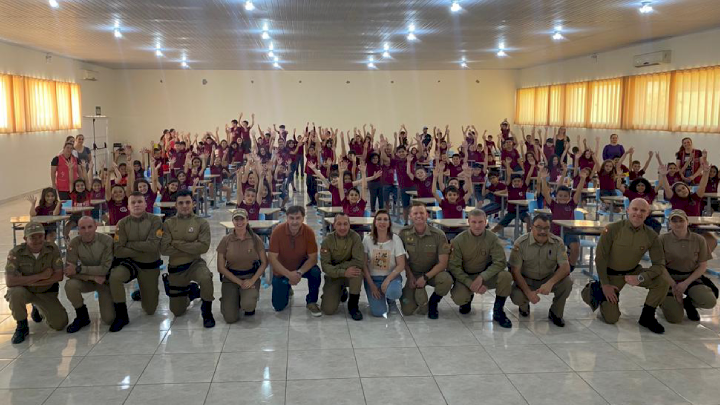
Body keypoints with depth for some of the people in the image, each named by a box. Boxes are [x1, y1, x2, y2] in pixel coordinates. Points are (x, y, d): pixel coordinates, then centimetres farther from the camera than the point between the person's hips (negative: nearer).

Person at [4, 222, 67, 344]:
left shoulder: (53, 249, -14)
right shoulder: (16, 253, -19)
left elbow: (59, 276, -17)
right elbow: (9, 281, -27)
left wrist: (27, 281, -22)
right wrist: (40, 276, -27)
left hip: (46, 292, 2)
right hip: (24, 291, -2)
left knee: (60, 324, -10)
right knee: (15, 292, -37)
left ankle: (39, 309, 25)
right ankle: (22, 327, -9)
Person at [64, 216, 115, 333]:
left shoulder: (107, 240, -21)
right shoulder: (75, 243, -14)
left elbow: (105, 269, -23)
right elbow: (68, 271, -16)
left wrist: (78, 269, -26)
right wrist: (93, 276, -27)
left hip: (105, 280, -2)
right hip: (87, 280, 2)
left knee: (109, 319, -13)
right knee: (70, 285, -31)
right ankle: (82, 316, -5)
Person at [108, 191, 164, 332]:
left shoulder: (155, 220, -11)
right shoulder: (122, 223, -7)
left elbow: (153, 245, -22)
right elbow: (118, 250, -13)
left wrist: (129, 244, -15)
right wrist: (143, 250, -17)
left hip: (150, 266, -1)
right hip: (130, 263, 1)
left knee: (150, 310, 4)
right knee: (114, 276, -34)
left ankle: (150, 294, 41)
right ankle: (121, 315, -14)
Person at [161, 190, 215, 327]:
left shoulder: (201, 223, -5)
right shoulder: (168, 224, -2)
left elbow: (204, 247, -18)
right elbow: (164, 248, -14)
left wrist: (178, 244, -17)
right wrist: (191, 248, -16)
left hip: (195, 263, -2)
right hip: (176, 268, 2)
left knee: (206, 278, -38)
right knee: (177, 312, 9)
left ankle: (207, 312, -12)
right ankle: (191, 291, 42)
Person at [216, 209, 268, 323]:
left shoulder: (255, 239, -4)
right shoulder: (226, 240, -4)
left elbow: (264, 263, 0)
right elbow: (221, 267, -2)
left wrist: (252, 280, -13)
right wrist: (239, 282, -10)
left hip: (251, 276, -1)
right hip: (230, 278, 1)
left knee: (248, 305, -31)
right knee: (230, 318, -14)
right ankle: (234, 300, 20)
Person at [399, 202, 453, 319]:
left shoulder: (438, 235, -15)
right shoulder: (404, 233, -10)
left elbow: (443, 263, -15)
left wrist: (425, 277, -22)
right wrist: (410, 277, -7)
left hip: (432, 272, 0)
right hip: (413, 274, 1)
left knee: (447, 280, -35)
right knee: (407, 311, -15)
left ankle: (433, 303, -3)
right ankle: (419, 293, 19)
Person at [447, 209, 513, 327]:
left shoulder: (492, 238, -11)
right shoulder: (459, 240, -12)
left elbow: (500, 262, -17)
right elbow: (453, 266, -12)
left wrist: (482, 277, -31)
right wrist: (470, 284, -25)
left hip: (487, 275, 1)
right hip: (465, 277, -1)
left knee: (506, 276, -29)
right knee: (458, 298, -30)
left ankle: (498, 311, -7)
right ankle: (468, 298, 12)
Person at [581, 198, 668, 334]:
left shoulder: (651, 235, -12)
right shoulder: (612, 229, -20)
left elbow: (659, 264, -11)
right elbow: (600, 258, -14)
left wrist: (640, 278, -27)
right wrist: (605, 284, -12)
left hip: (633, 271, 3)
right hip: (611, 274, -3)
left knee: (663, 282, -21)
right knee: (611, 318, -6)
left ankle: (647, 317, 2)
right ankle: (594, 290, 24)